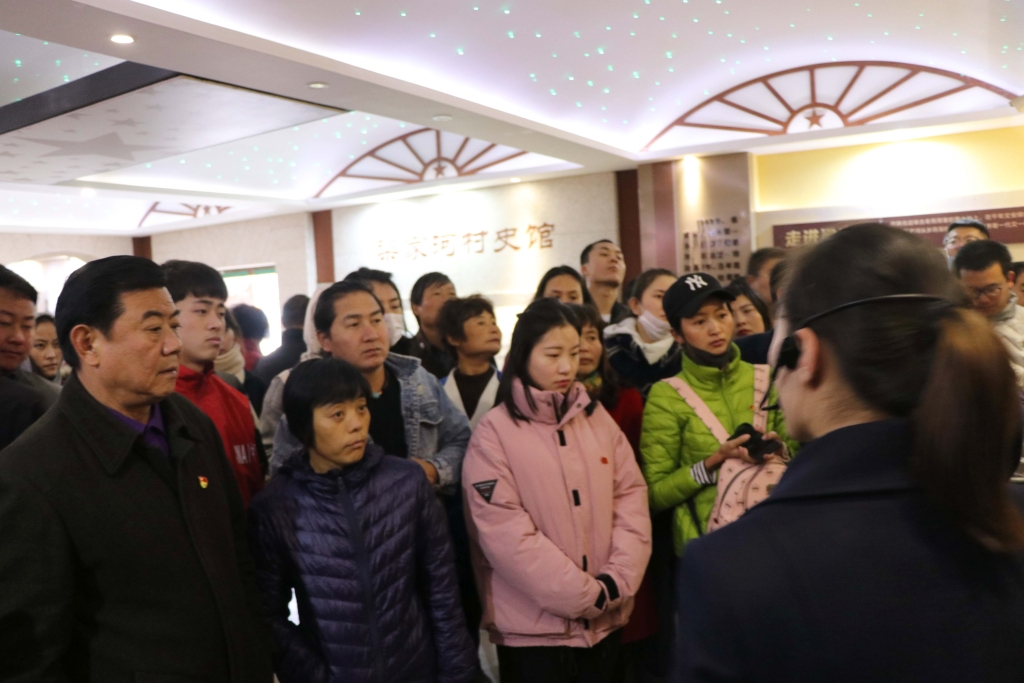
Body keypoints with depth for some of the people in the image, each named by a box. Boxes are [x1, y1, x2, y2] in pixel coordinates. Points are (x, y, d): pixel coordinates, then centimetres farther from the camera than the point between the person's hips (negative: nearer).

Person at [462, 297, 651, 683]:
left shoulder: (597, 417, 5)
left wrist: (617, 581, -9)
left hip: (604, 621, 5)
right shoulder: (494, 432, -11)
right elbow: (505, 533, -16)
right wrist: (585, 595, -14)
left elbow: (631, 496, 3)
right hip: (534, 628, -4)